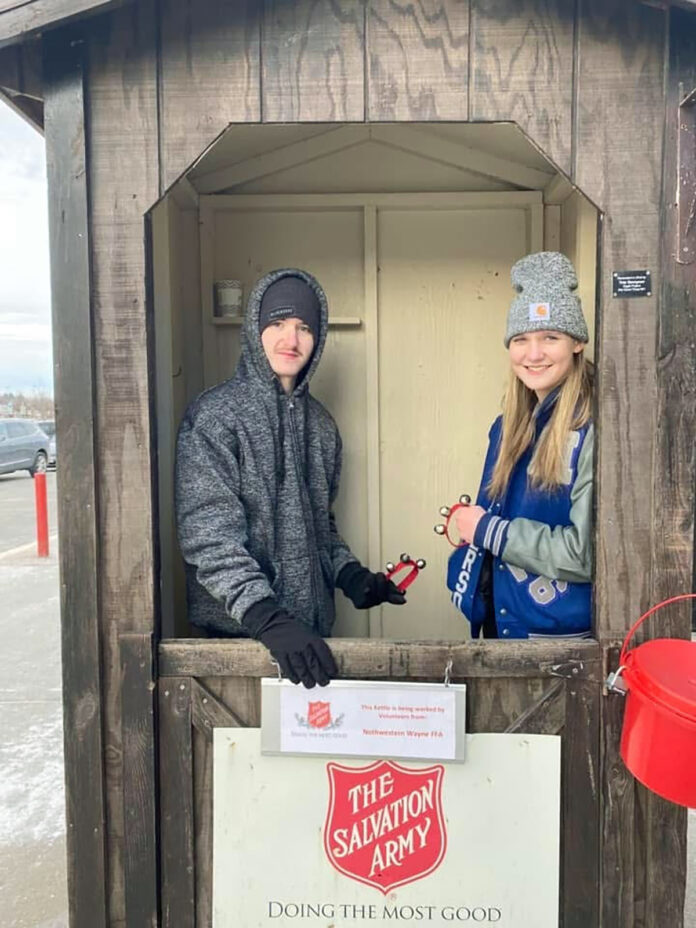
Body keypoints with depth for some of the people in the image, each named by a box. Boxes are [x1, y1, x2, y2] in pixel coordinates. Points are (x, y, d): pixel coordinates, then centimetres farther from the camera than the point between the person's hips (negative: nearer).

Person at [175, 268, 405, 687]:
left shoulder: (320, 423, 8)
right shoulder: (215, 416, -12)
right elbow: (208, 536, -19)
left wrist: (351, 575, 0)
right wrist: (267, 617, -28)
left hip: (312, 628, 6)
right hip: (238, 631, -5)